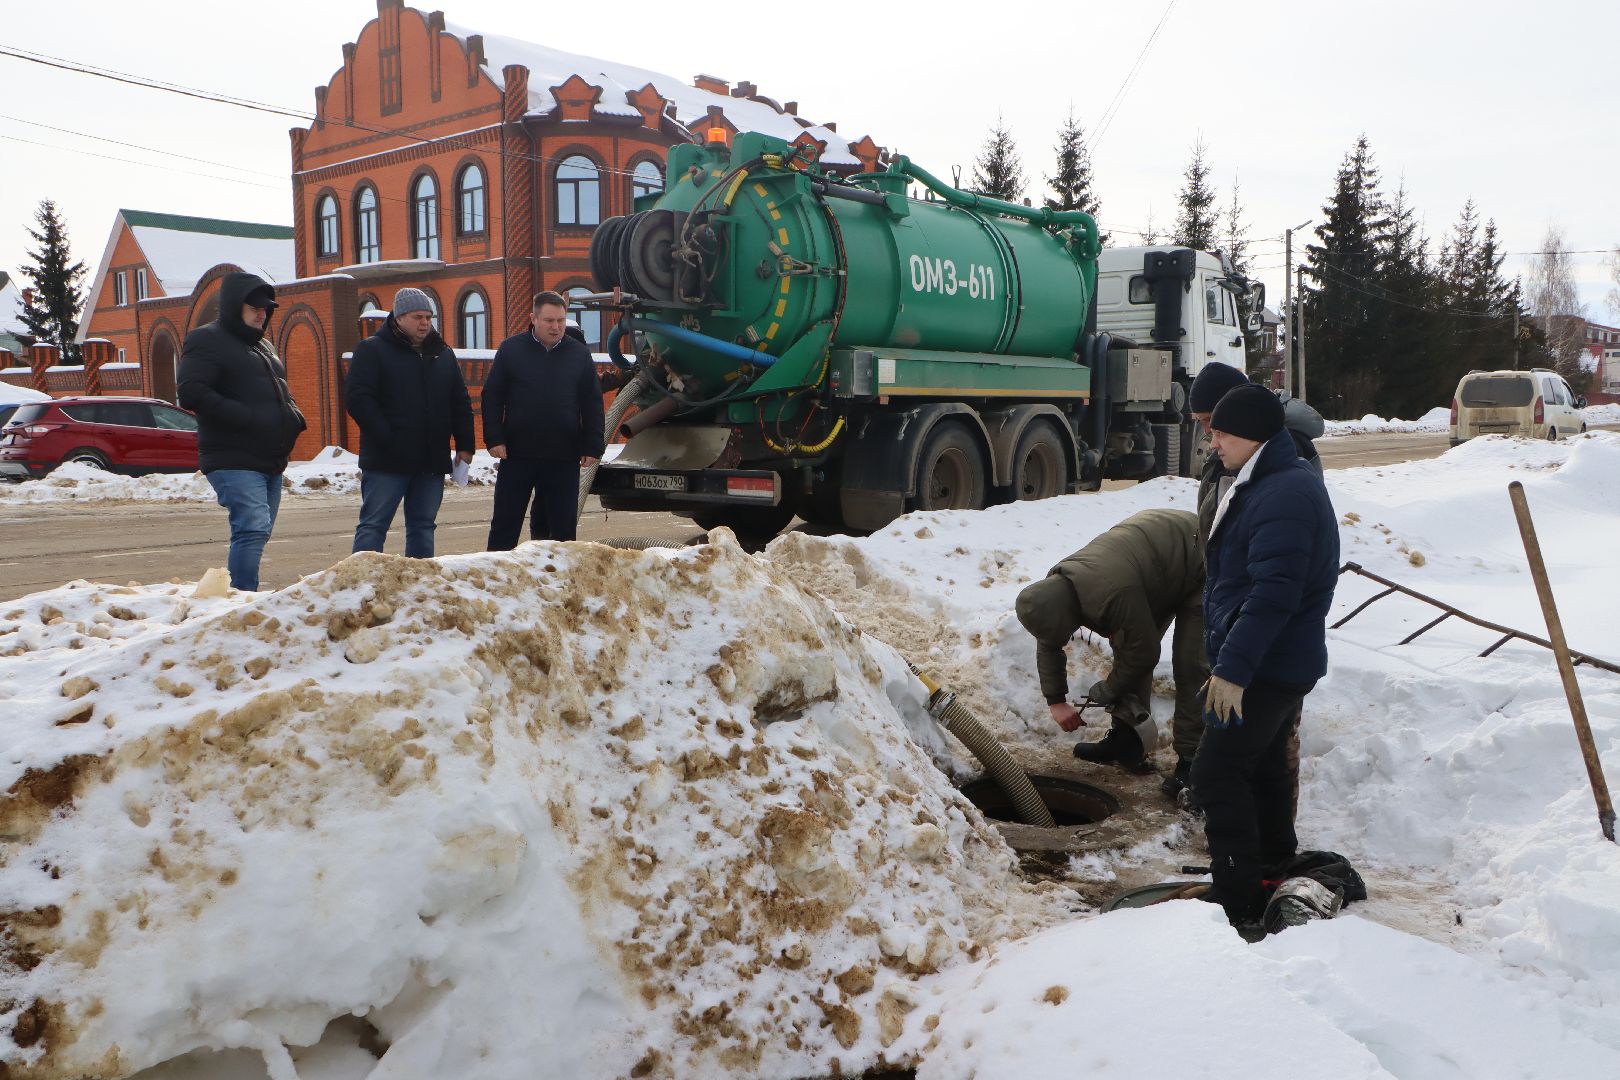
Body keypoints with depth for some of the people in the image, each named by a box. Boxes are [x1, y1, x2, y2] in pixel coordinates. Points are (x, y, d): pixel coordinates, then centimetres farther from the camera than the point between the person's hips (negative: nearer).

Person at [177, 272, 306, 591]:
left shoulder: (263, 346, 24)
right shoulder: (207, 340, -3)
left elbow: (282, 393, 35)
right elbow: (190, 393, -16)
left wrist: (293, 416, 12)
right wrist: (247, 417, -20)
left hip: (271, 461, 9)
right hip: (234, 461, -9)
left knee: (256, 534, 10)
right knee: (253, 528, -21)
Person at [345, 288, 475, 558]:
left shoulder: (443, 354, 15)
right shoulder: (372, 350, -1)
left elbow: (461, 402, 17)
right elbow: (358, 400, -10)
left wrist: (465, 445, 7)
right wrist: (388, 441, -17)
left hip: (432, 463, 5)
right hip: (386, 464, -5)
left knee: (423, 527, 10)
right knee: (373, 526, -3)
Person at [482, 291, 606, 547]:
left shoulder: (580, 353, 5)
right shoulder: (511, 350, 1)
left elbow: (593, 404, 6)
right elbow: (492, 397, 1)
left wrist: (593, 447, 0)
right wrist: (494, 438, -8)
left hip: (564, 458, 1)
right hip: (517, 455, -1)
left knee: (562, 524, 7)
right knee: (505, 523, 4)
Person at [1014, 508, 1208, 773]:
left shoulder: (1116, 595, -41)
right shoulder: (1054, 586, -14)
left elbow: (1144, 652, -25)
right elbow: (1048, 646, 1)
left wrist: (1107, 691, -9)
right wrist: (1055, 701, 0)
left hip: (1198, 568, -8)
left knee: (1189, 663, -14)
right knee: (1127, 646, 5)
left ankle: (1191, 758, -6)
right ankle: (1126, 740, 13)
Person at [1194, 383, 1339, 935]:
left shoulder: (1284, 495, -22)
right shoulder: (1266, 483, 13)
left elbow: (1273, 595, -29)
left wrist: (1232, 668, -29)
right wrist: (1232, 660, 25)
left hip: (1267, 668, -11)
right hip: (1280, 663, 11)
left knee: (1217, 774, -8)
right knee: (1266, 769, 21)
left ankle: (1237, 901, -2)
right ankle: (1277, 874, 35)